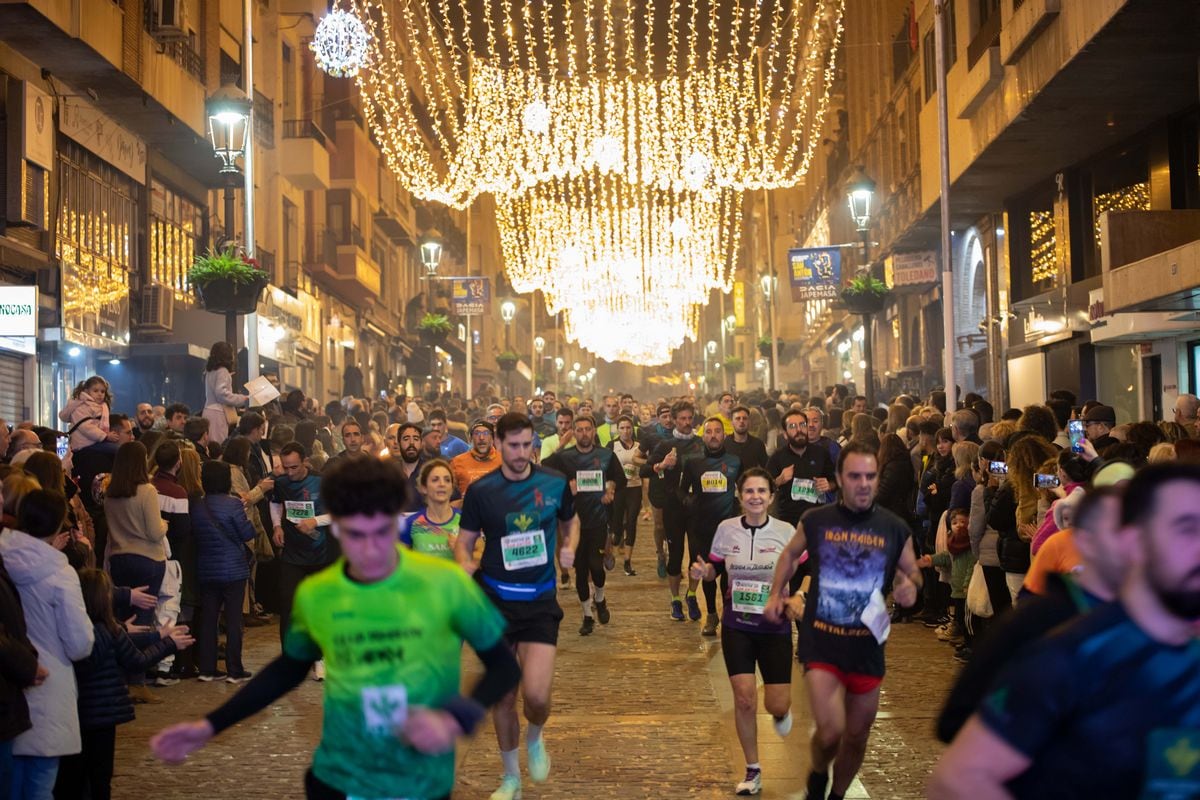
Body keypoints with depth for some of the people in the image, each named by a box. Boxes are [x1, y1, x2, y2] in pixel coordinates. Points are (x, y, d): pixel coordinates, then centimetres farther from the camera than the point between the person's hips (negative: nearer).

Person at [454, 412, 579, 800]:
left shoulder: (555, 483, -3)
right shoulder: (481, 490, -6)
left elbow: (571, 521, 16)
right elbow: (464, 541, 1)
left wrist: (570, 548, -4)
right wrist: (465, 563, -20)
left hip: (540, 601, 0)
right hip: (496, 601, 0)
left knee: (536, 694, -15)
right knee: (503, 696, 8)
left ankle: (535, 739, 21)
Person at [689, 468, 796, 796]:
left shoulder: (786, 532, -9)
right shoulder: (726, 529, -4)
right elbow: (714, 571, 8)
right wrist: (703, 571, -15)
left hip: (775, 628, -1)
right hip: (737, 627, 1)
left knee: (777, 706, -2)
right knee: (744, 700, -3)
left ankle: (781, 708, 39)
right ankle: (753, 771, 16)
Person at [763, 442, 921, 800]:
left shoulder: (895, 528, -4)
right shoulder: (815, 521, -5)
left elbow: (911, 572, 11)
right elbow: (791, 554, 15)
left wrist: (911, 586, -12)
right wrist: (776, 594, 6)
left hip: (867, 647, 2)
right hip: (820, 643, -2)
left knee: (857, 736, 15)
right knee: (830, 732, -17)